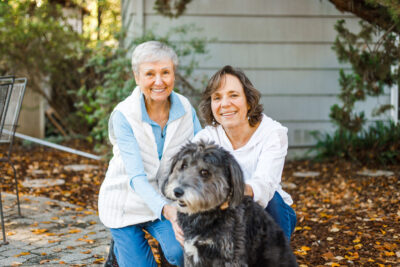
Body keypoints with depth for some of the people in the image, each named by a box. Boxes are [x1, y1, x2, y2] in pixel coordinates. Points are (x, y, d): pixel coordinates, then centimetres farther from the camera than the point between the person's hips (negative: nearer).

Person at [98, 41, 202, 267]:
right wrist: (166, 210, -45)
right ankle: (121, 247, 29)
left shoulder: (186, 109, -9)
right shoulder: (124, 116, -21)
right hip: (128, 204, -2)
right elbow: (136, 177, -28)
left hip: (168, 201, 2)